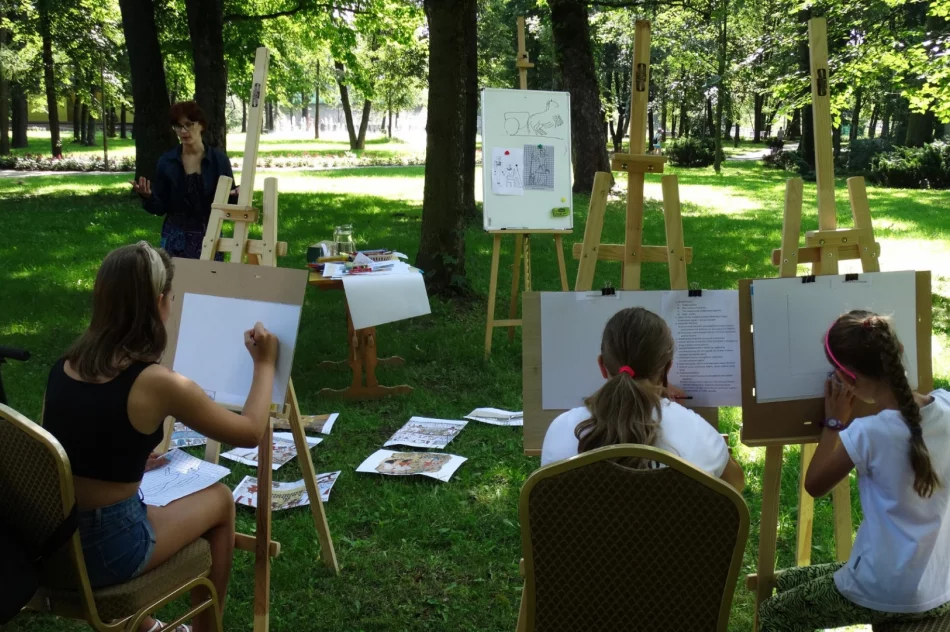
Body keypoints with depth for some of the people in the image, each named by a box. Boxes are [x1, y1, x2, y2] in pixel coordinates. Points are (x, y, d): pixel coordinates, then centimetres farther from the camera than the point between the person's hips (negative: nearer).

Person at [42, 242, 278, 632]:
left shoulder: (64, 366, -1)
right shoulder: (157, 383, -20)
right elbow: (250, 432, -7)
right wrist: (265, 364, 6)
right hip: (102, 548, -6)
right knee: (221, 501, 17)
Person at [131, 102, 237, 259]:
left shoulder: (219, 159, -2)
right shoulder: (167, 161, 1)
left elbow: (228, 204, 1)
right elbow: (160, 208, 3)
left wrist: (234, 196, -20)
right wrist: (148, 197, -16)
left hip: (209, 238, -1)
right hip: (175, 239, 1)